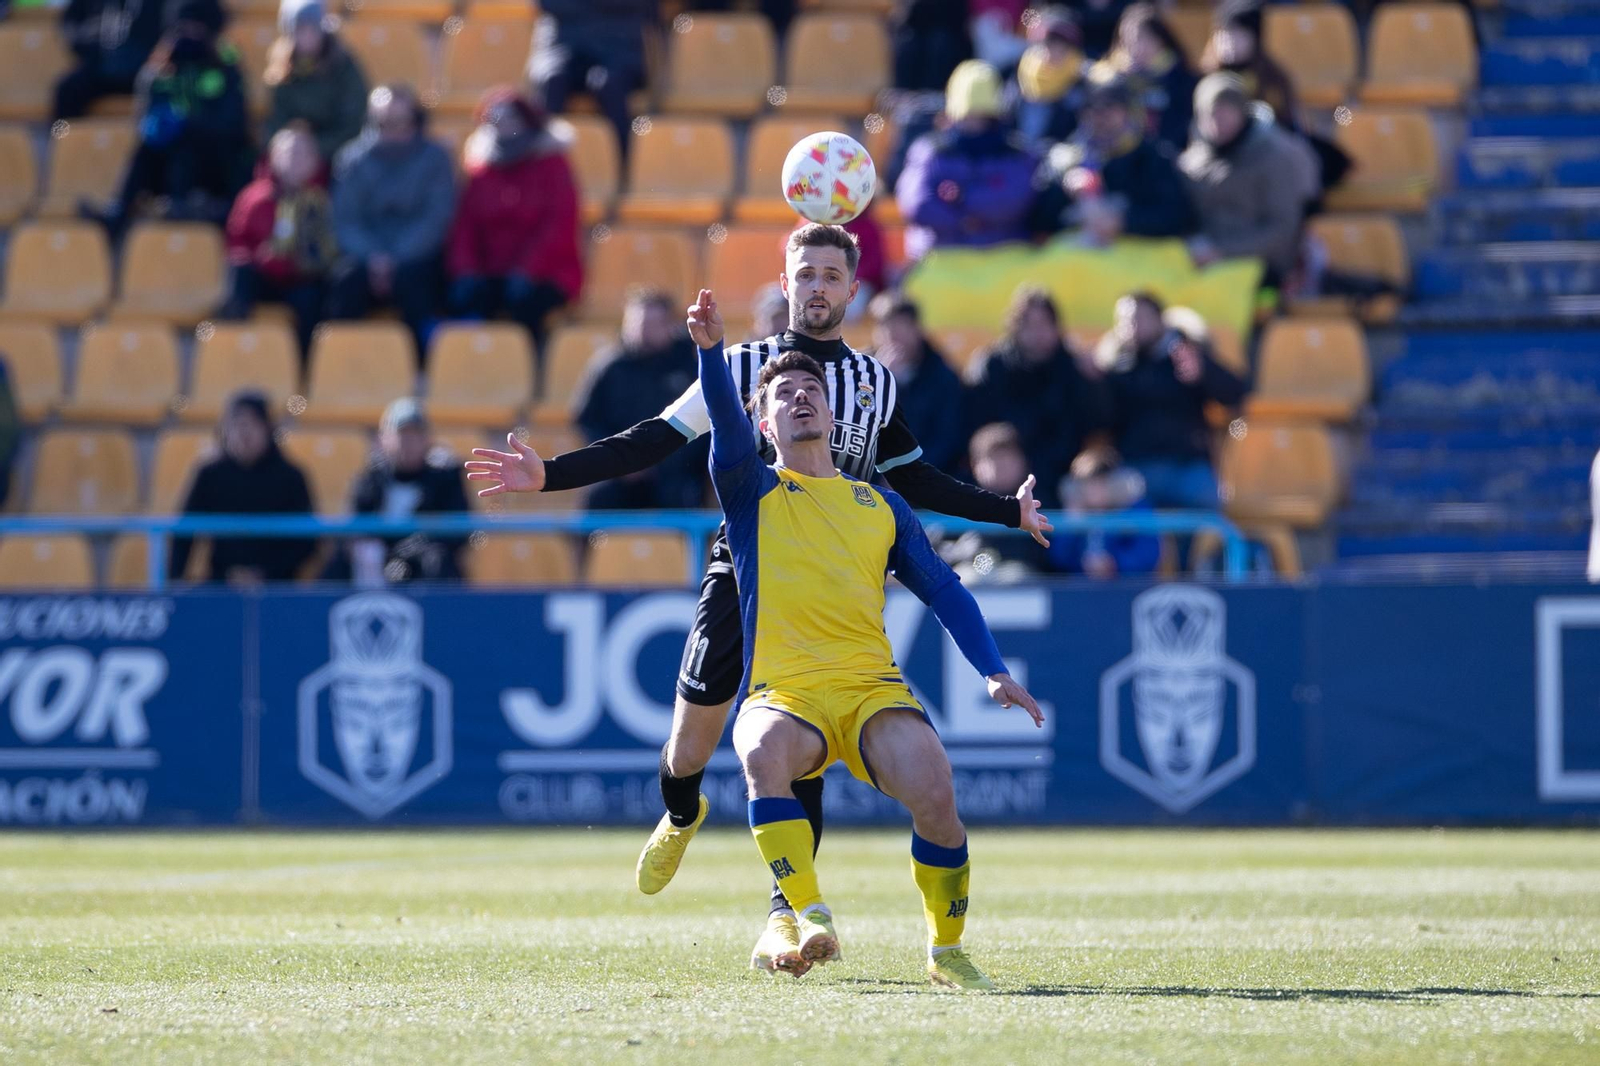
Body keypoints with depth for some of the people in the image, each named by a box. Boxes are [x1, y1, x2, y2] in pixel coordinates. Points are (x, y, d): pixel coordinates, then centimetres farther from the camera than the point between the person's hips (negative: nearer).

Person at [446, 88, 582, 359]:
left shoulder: (551, 167, 1)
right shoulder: (481, 171, 13)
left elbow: (560, 227, -8)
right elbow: (465, 225, 7)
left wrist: (526, 272, -20)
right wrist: (465, 271, -12)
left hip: (546, 275, -3)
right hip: (492, 274, 3)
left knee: (523, 298, -35)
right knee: (464, 297, -28)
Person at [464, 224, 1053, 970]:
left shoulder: (876, 384, 12)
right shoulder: (745, 367, 5)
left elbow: (914, 481, 25)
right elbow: (651, 443, 1)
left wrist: (1007, 512, 22)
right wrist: (547, 475, -9)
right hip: (742, 570, -1)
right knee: (689, 751, 0)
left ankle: (785, 915, -6)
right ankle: (681, 817, 36)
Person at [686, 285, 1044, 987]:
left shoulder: (880, 505, 23)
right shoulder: (752, 491, 14)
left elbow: (944, 591, 21)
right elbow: (727, 425, -6)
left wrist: (993, 671, 7)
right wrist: (711, 349, -24)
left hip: (873, 688, 2)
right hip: (783, 692, -2)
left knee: (933, 790, -26)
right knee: (764, 751, -38)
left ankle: (946, 950, -5)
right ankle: (809, 918, -31)